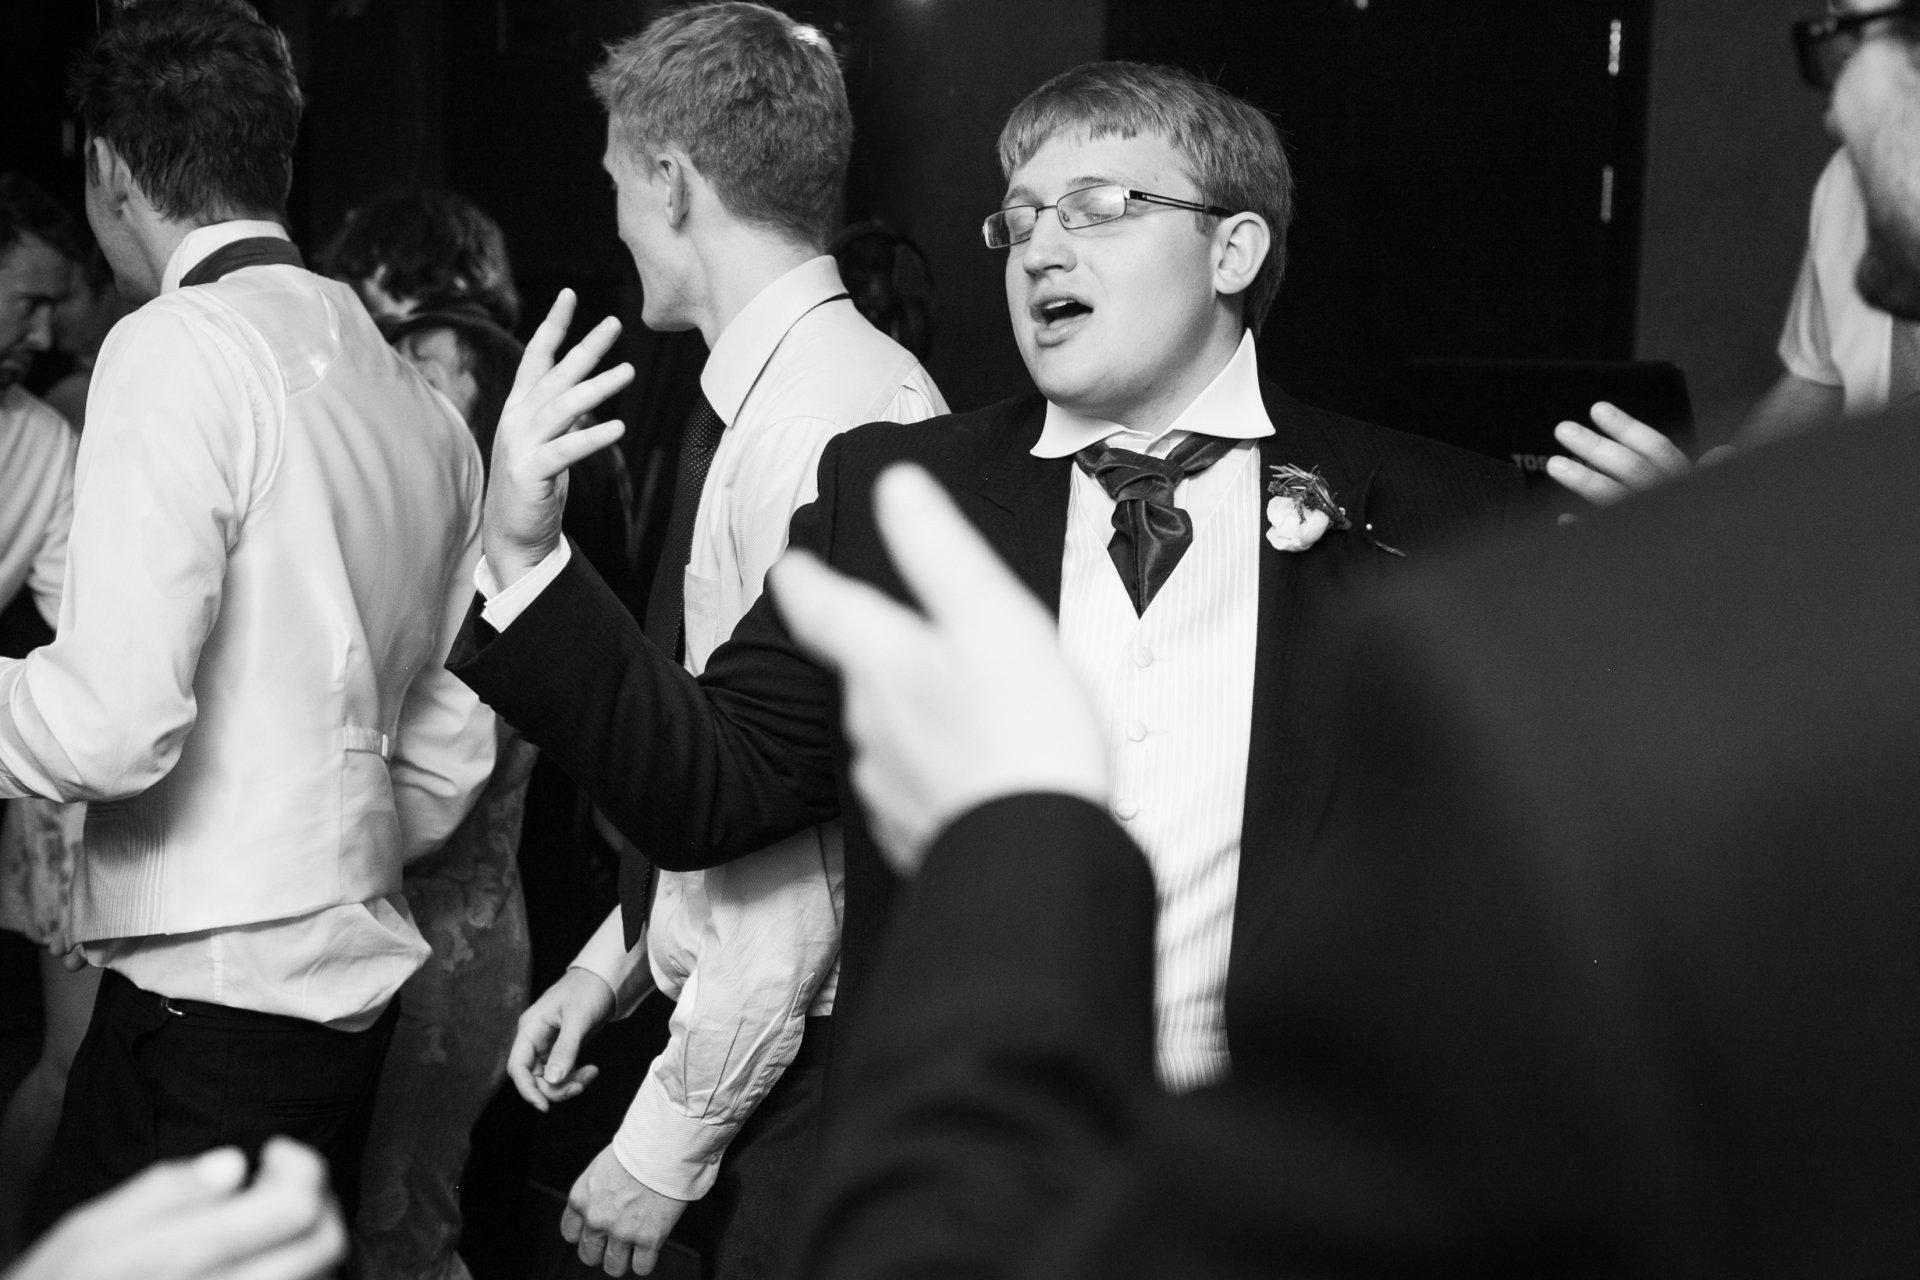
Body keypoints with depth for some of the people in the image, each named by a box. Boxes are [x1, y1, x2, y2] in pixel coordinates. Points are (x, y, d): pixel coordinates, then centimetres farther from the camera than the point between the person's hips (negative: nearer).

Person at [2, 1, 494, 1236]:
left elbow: (114, 724, -19)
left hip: (208, 995, -8)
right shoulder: (417, 398, 11)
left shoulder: (179, 348, -11)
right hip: (356, 980, 8)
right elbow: (451, 752, 15)